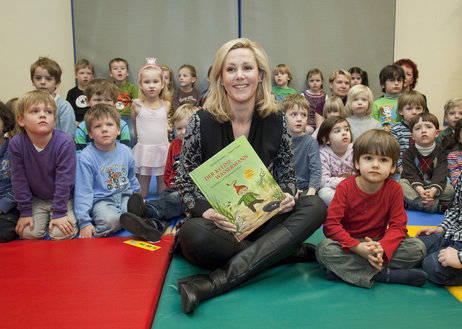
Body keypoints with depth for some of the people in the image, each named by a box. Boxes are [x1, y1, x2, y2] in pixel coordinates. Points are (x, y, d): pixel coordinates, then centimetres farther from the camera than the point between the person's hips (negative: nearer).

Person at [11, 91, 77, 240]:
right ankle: (44, 219, 19)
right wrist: (25, 212, -7)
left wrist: (59, 214, -18)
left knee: (61, 235, -18)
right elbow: (19, 180, -8)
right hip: (36, 199, 3)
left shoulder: (65, 142, -24)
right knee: (28, 233, -12)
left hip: (63, 197, -2)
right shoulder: (16, 144, -16)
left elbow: (64, 180, -20)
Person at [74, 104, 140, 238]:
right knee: (110, 220, -34)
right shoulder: (86, 158, -12)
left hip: (124, 196, 4)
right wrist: (84, 222, -17)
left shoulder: (125, 151, 5)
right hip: (101, 201, -4)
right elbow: (82, 192, -13)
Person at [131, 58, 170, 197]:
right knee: (143, 182, 7)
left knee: (163, 181, 10)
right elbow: (134, 125, 10)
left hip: (163, 148, 2)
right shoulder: (137, 105, -3)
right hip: (143, 148, -1)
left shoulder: (166, 105, 2)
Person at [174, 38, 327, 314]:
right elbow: (186, 183, -3)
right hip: (218, 225, -2)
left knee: (314, 206, -24)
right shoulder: (202, 122, -7)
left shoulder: (277, 122, -2)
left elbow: (287, 176, 9)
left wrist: (287, 196, -15)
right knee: (193, 236, -36)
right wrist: (206, 210, -23)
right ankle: (291, 251, -17)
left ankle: (213, 284, -32)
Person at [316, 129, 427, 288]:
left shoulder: (394, 189, -5)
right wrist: (357, 247, -32)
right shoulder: (345, 187, -11)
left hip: (379, 243, 3)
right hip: (349, 244, -2)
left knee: (418, 247, -18)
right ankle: (386, 274, -29)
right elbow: (330, 224, -18)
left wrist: (382, 247, -31)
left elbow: (398, 226, -9)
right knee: (324, 248, -31)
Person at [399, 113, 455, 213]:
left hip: (432, 187, 1)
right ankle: (436, 206, -35)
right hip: (414, 188, 0)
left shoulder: (440, 153, -2)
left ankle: (414, 202, -31)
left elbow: (440, 175, -15)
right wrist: (420, 190, -35)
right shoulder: (408, 153, -4)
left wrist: (433, 190, -36)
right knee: (401, 182, -29)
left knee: (450, 189, -23)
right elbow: (411, 175, -16)